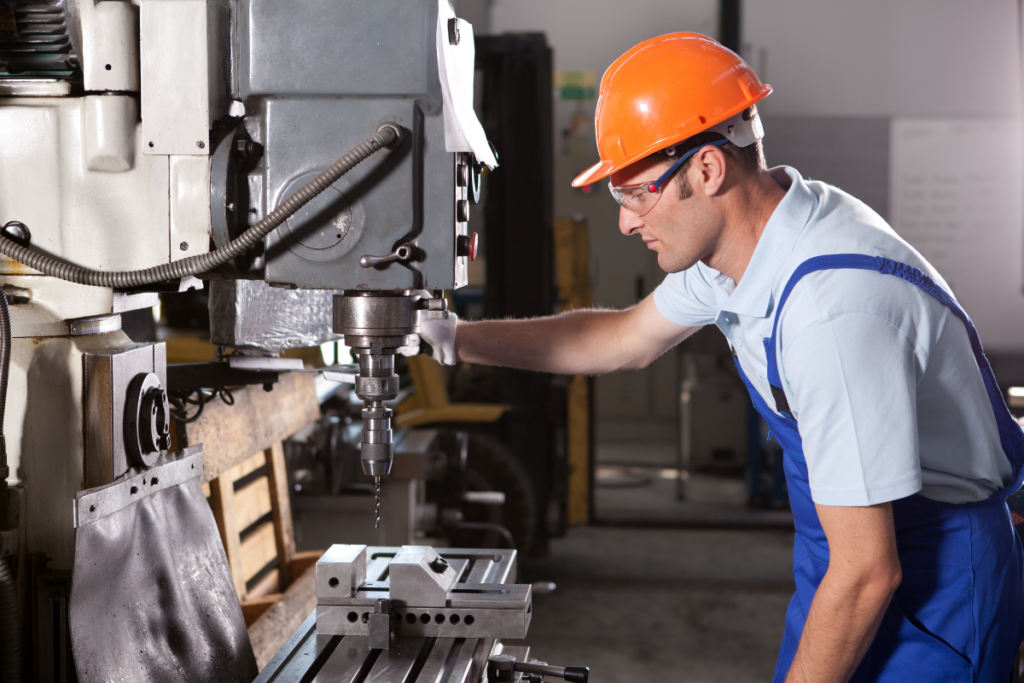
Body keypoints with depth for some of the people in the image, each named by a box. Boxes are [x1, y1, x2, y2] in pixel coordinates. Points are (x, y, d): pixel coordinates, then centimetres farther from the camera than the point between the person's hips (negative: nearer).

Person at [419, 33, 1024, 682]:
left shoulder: (832, 308, -33)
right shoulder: (739, 236, -3)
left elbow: (867, 574, -30)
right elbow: (627, 340, 16)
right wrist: (457, 338, 10)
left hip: (931, 586, -8)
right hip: (848, 558, 9)